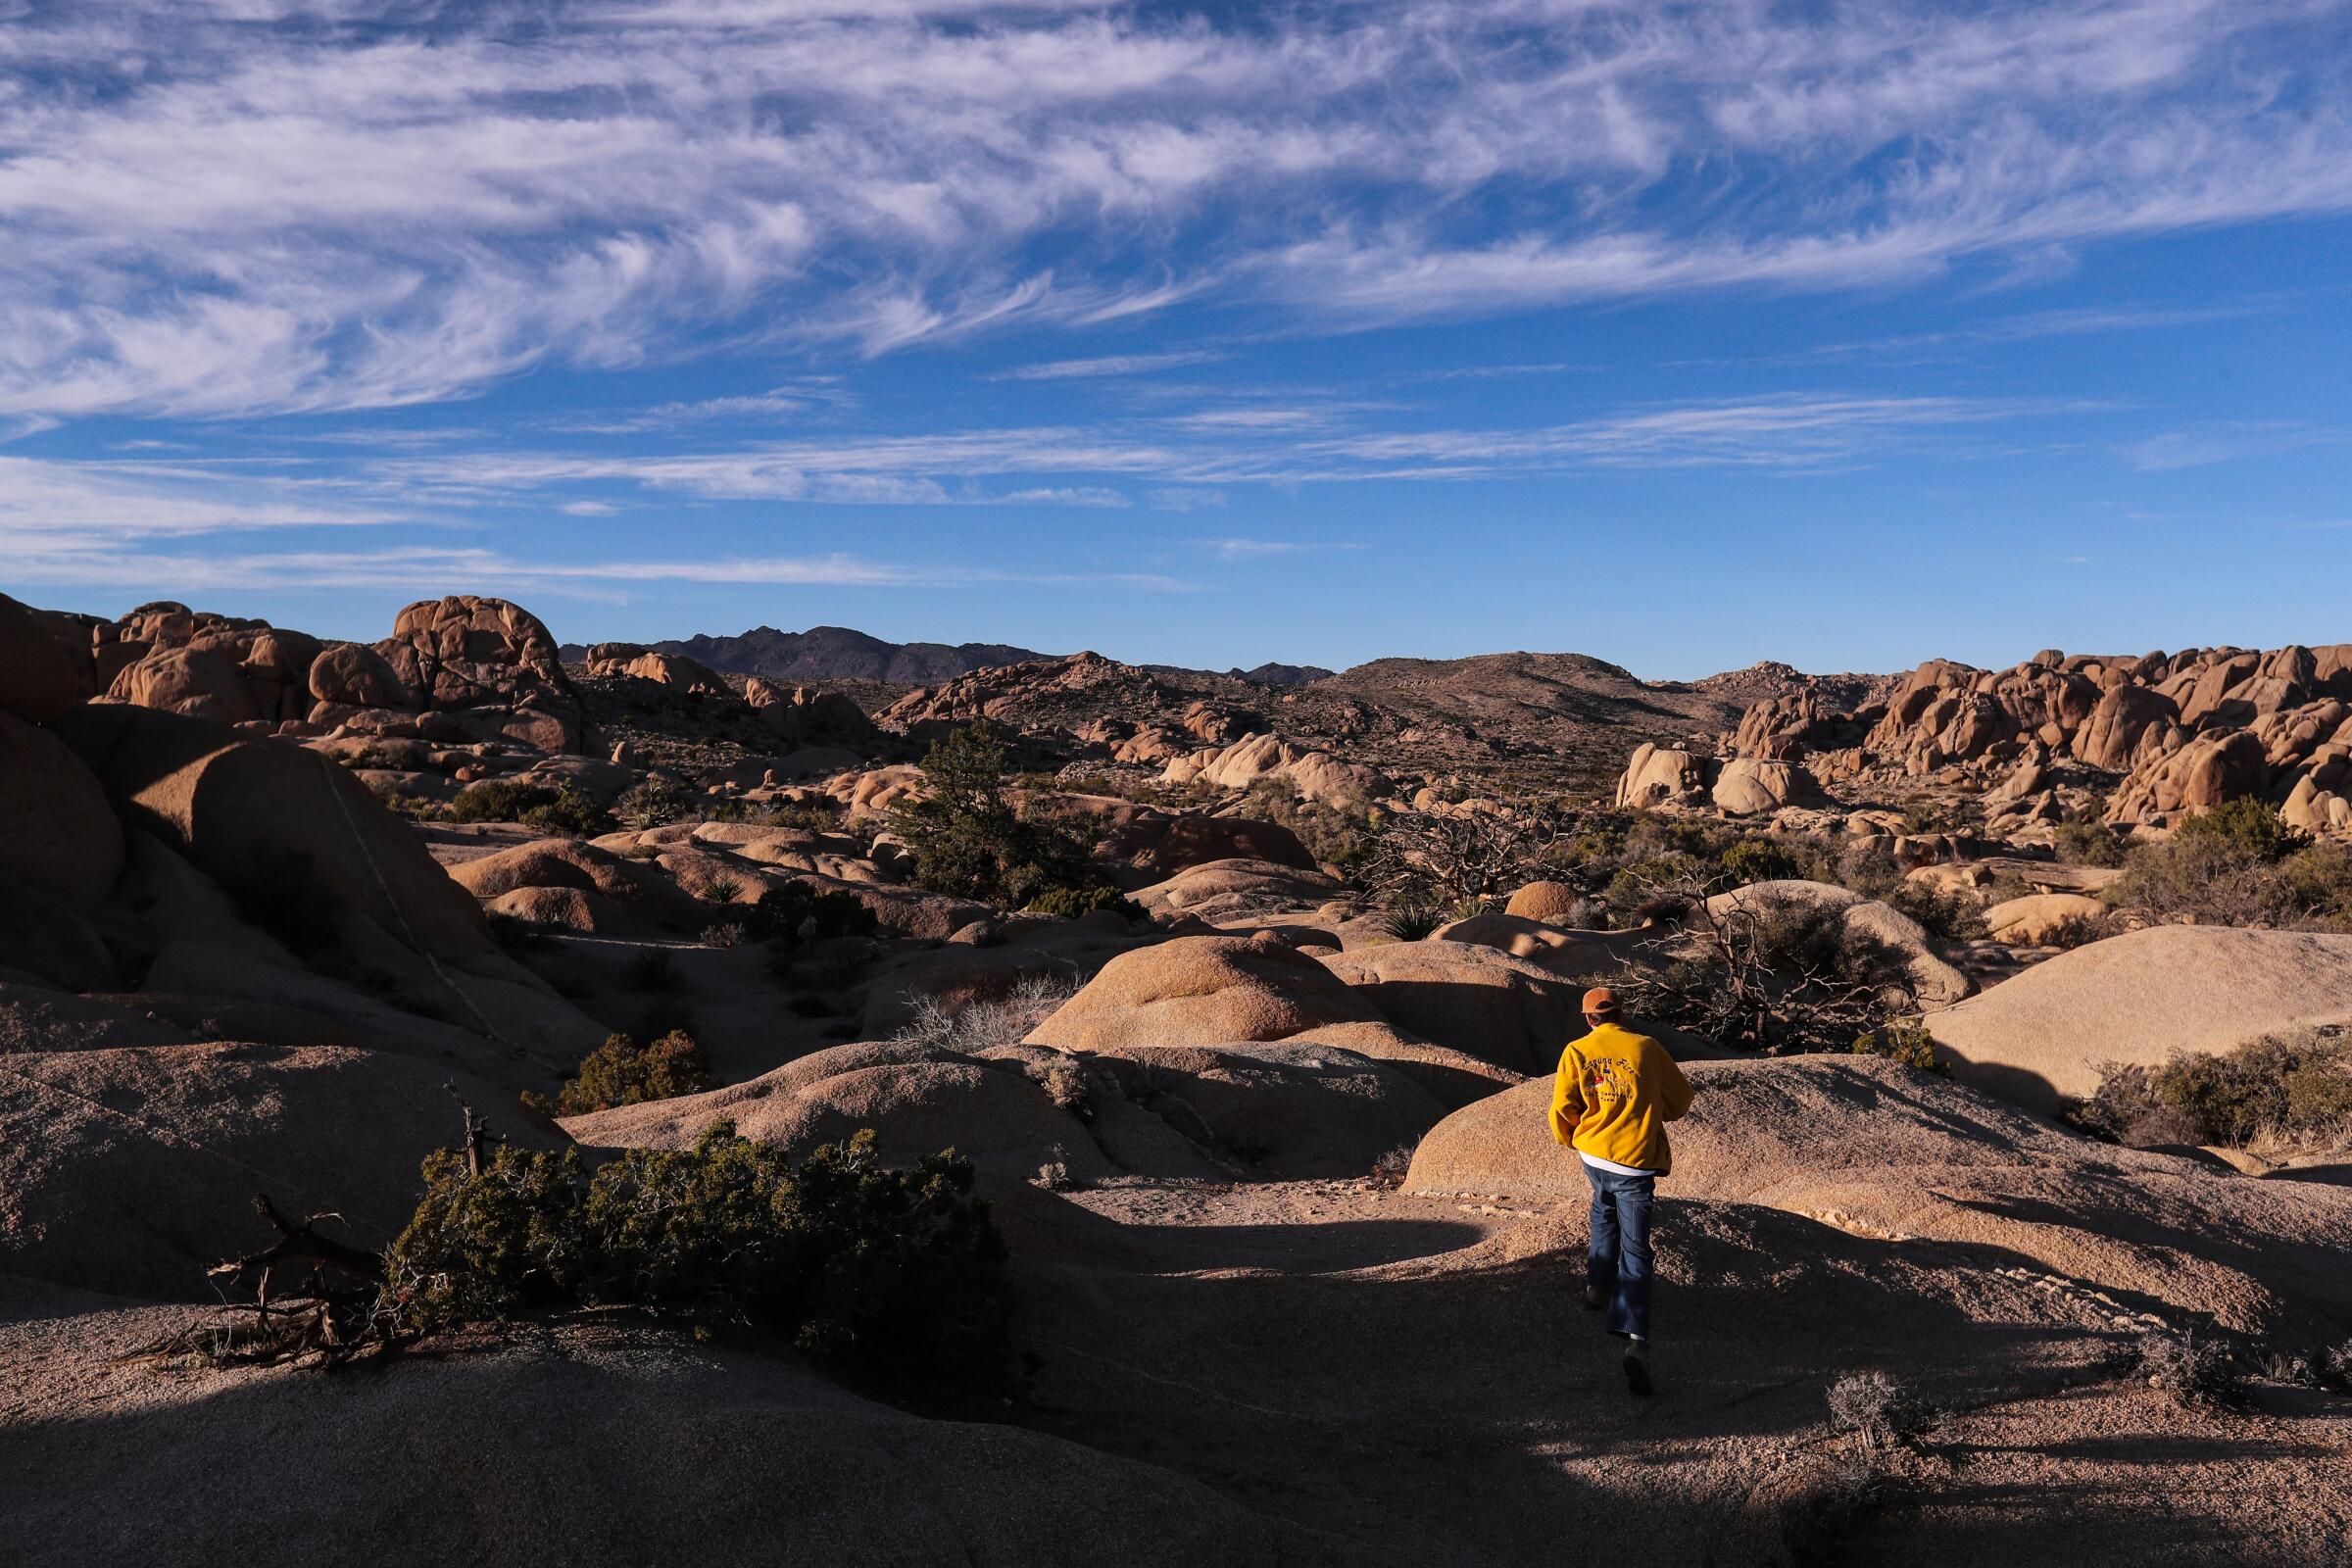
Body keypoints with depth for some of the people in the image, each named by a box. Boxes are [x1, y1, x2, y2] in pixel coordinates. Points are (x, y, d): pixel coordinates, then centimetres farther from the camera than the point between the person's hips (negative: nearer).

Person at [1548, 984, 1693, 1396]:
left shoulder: (1576, 1051, -1)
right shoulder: (1646, 1047, -2)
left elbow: (1562, 1110, -4)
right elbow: (1680, 1100, 7)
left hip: (1593, 1154, 2)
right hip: (1636, 1163, -2)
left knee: (1604, 1209, 35)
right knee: (1636, 1252, -2)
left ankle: (1598, 1285, 35)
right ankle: (1636, 1340, -17)